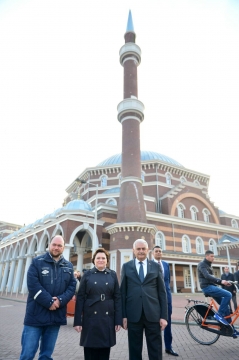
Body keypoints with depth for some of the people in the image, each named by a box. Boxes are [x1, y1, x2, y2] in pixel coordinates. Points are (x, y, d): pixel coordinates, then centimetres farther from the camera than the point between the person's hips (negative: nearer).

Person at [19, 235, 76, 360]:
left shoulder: (68, 266, 8)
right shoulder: (37, 262, -2)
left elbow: (72, 286, 3)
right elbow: (33, 284, -12)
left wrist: (60, 300, -15)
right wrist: (49, 302, -17)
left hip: (56, 315, 3)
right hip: (36, 314, -3)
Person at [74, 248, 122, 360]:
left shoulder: (112, 275, 4)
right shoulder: (87, 274, 0)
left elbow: (117, 297, 3)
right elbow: (80, 297, -1)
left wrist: (118, 320, -1)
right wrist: (77, 320, -5)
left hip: (107, 317, 1)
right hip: (90, 317, -1)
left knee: (105, 349, 10)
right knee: (90, 349, 7)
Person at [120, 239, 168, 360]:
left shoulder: (156, 266, 4)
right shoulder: (126, 266, 4)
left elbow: (162, 292, 4)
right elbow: (123, 292, 4)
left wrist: (164, 316, 0)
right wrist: (123, 315, 0)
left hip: (153, 314, 0)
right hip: (133, 314, 0)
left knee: (155, 349, 9)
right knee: (134, 349, 12)